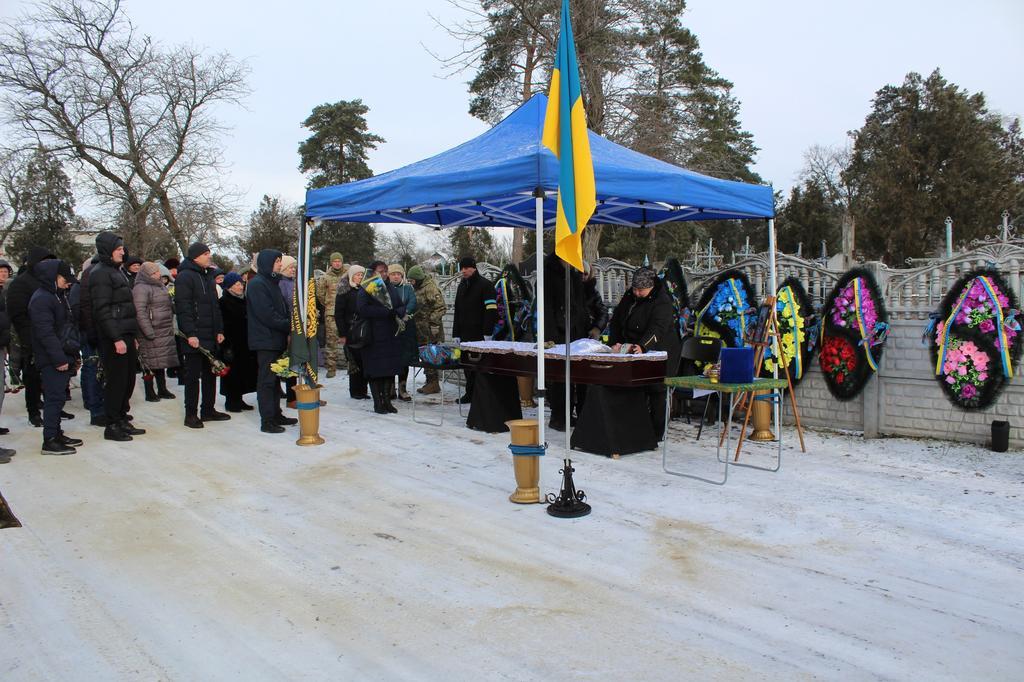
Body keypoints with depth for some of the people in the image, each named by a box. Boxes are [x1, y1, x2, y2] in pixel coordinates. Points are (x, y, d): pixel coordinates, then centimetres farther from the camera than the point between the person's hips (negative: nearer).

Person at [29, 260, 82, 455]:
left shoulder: (59, 296, 19)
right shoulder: (41, 299, -13)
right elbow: (46, 332, -21)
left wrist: (73, 356, 22)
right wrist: (59, 358, -24)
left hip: (63, 358, 10)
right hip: (51, 360, -10)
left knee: (57, 397, 15)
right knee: (55, 398, -8)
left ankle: (56, 434, 23)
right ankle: (50, 441, -5)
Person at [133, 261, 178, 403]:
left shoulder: (160, 286, 18)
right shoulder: (141, 288, -10)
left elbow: (169, 306, 27)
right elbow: (140, 312, -18)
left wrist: (171, 327, 20)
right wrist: (149, 333, -23)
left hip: (165, 332, 8)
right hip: (151, 333, -8)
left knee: (161, 362, 14)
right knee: (150, 363, -3)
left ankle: (162, 389, 22)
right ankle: (150, 393, 4)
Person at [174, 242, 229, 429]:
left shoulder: (208, 276, 17)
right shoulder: (185, 277, -10)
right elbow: (182, 308, -17)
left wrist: (219, 330, 14)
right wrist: (190, 333, -22)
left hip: (210, 336, 8)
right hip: (195, 337, -8)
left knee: (210, 374, 13)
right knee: (193, 376, -2)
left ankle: (208, 410, 22)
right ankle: (191, 414, 6)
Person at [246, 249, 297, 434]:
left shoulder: (272, 282, 18)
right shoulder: (257, 284, -12)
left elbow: (281, 309, 20)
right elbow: (267, 314, -20)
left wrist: (289, 325, 4)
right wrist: (289, 325, -16)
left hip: (276, 340, 9)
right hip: (265, 341, -9)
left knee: (275, 379, 15)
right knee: (267, 380, -5)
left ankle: (276, 415, 23)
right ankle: (267, 421, -1)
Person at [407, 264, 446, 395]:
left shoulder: (431, 288, -15)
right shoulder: (418, 289, 15)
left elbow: (441, 307, -18)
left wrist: (432, 321, -19)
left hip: (430, 330, -9)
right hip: (421, 330, 9)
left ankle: (433, 384, -1)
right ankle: (430, 382, 19)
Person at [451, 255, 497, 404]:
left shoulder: (485, 285, -4)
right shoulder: (462, 286, 19)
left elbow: (491, 310, -12)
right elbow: (457, 312, 23)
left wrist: (487, 333, -18)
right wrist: (456, 334, 16)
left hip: (480, 334, -7)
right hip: (465, 333, 7)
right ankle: (470, 393, 14)